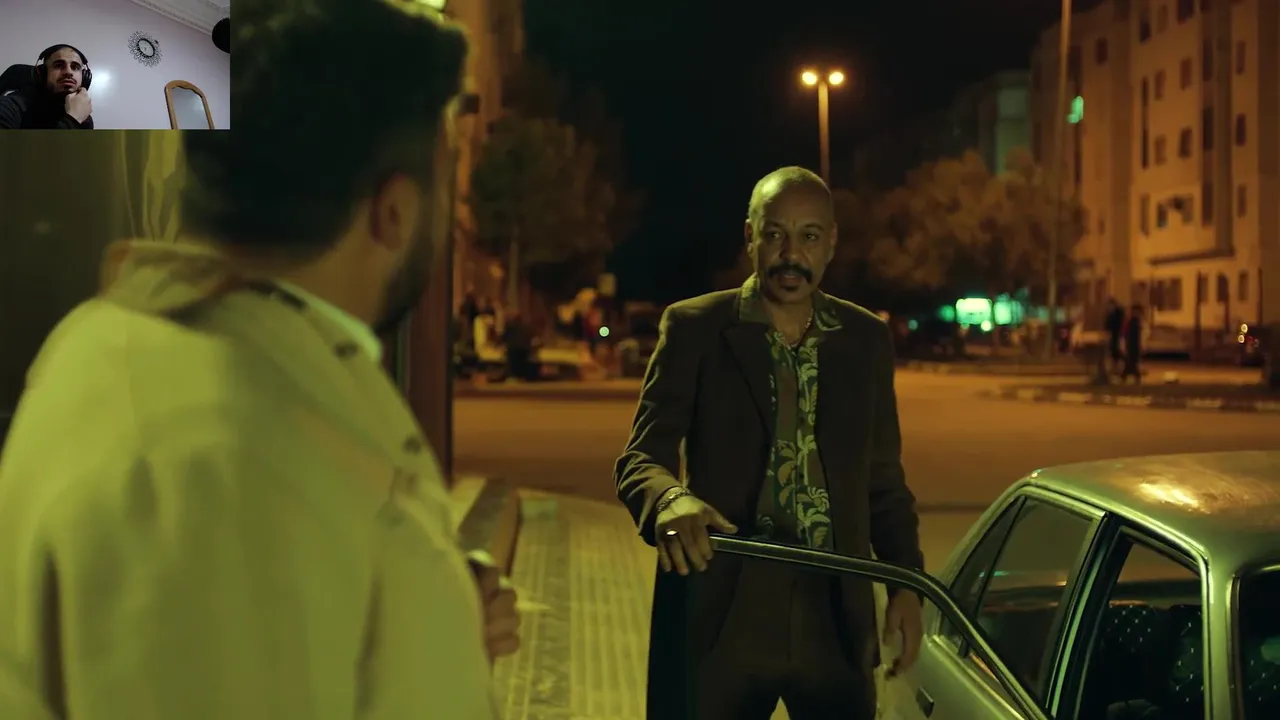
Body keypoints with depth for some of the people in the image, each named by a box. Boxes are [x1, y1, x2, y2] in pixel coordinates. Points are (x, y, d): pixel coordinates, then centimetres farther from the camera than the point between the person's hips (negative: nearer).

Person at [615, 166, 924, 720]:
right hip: (720, 614, -2)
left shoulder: (867, 339, 8)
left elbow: (883, 479, 14)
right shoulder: (694, 327, -1)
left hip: (834, 617, 3)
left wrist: (906, 583, 2)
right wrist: (670, 500, -29)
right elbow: (639, 458, -7)